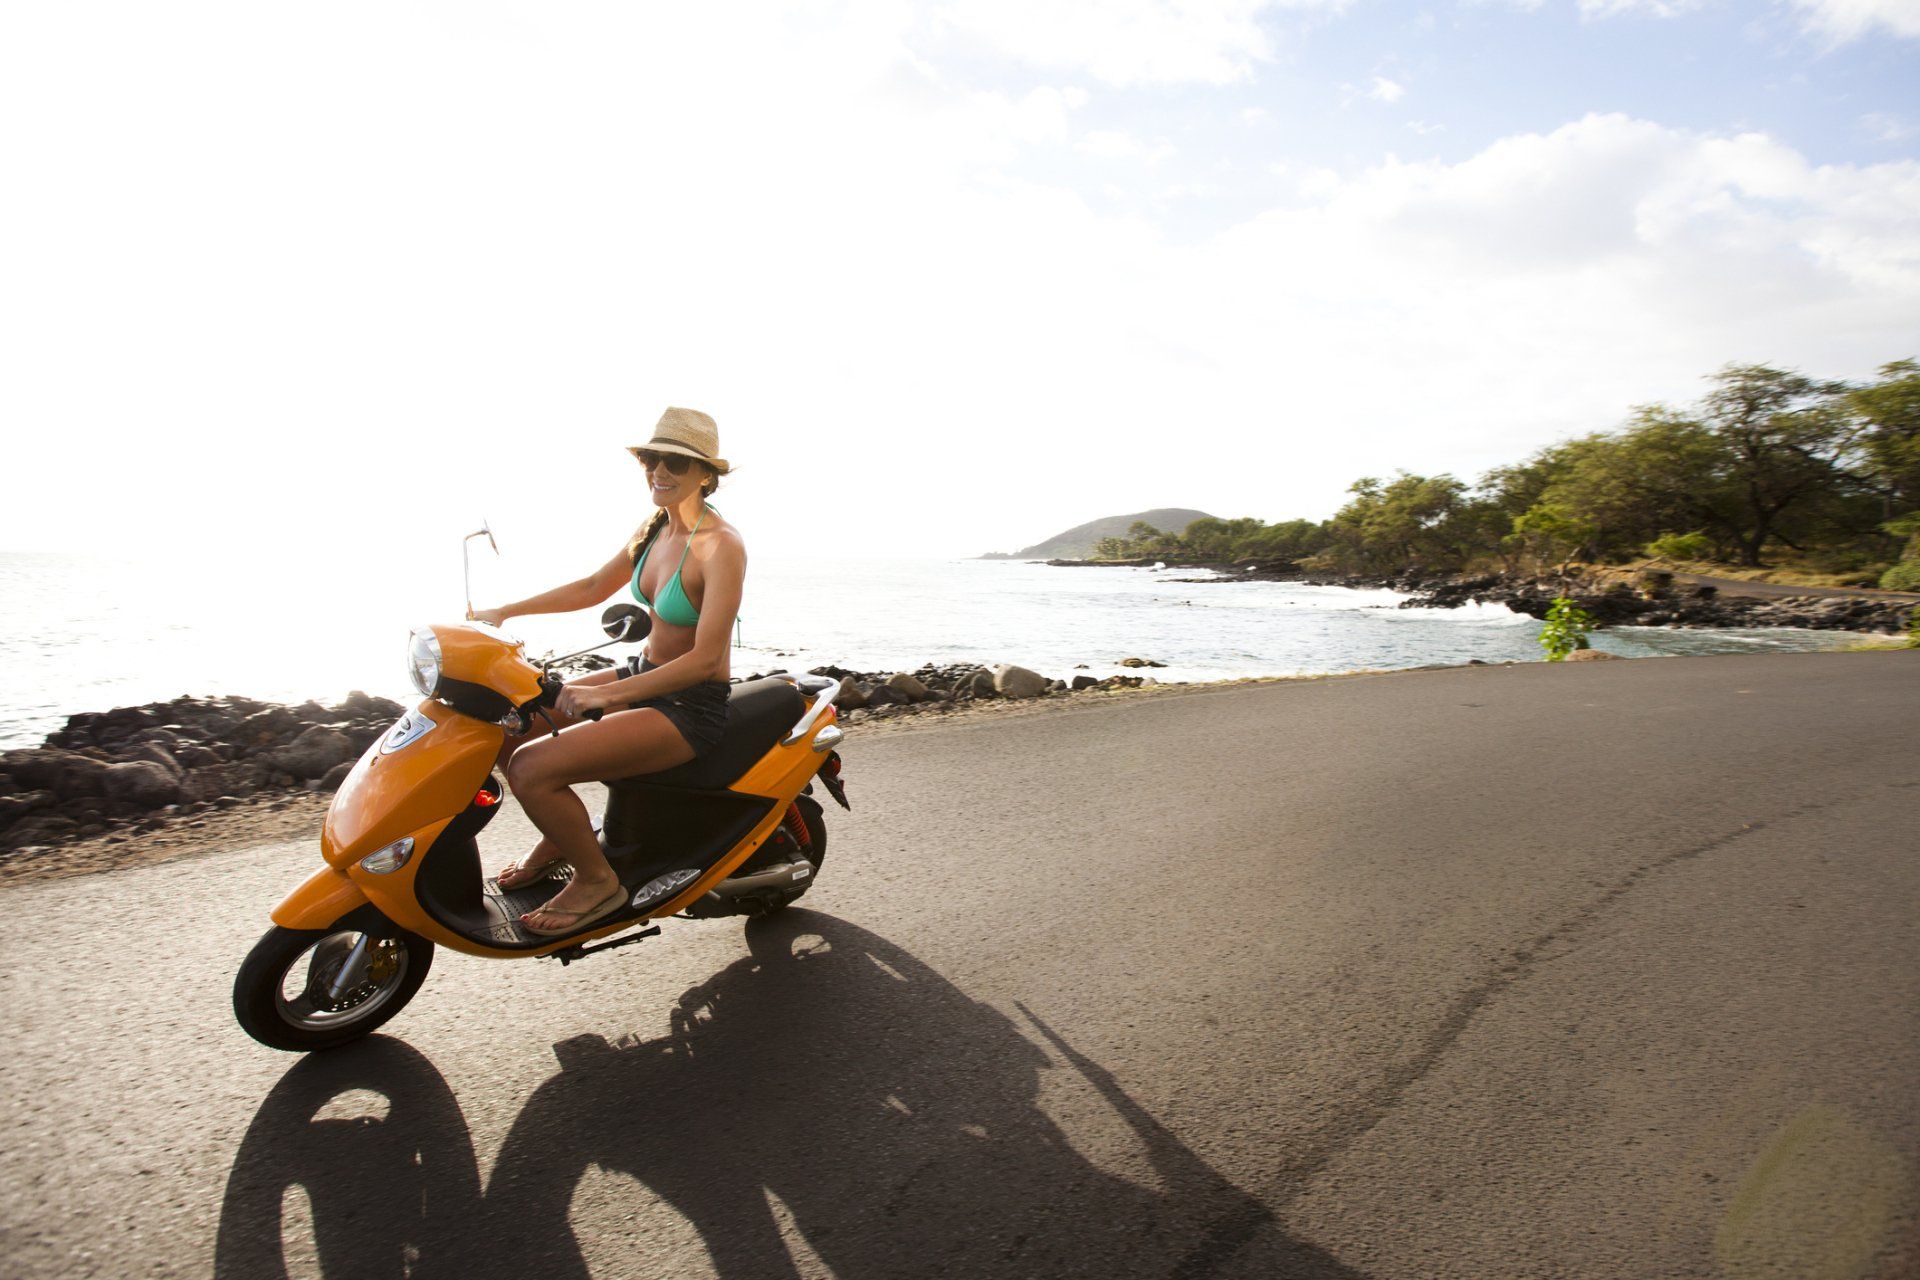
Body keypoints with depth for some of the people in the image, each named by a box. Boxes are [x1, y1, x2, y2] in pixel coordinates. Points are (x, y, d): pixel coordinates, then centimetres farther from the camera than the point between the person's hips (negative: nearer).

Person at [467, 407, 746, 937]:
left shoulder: (721, 545, -21)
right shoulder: (655, 529, 5)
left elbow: (705, 658, -26)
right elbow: (595, 586, 19)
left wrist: (606, 695, -31)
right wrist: (505, 611, 13)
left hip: (693, 706, -9)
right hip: (646, 678, 9)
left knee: (531, 768, -21)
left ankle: (597, 879, 2)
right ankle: (558, 837, 24)